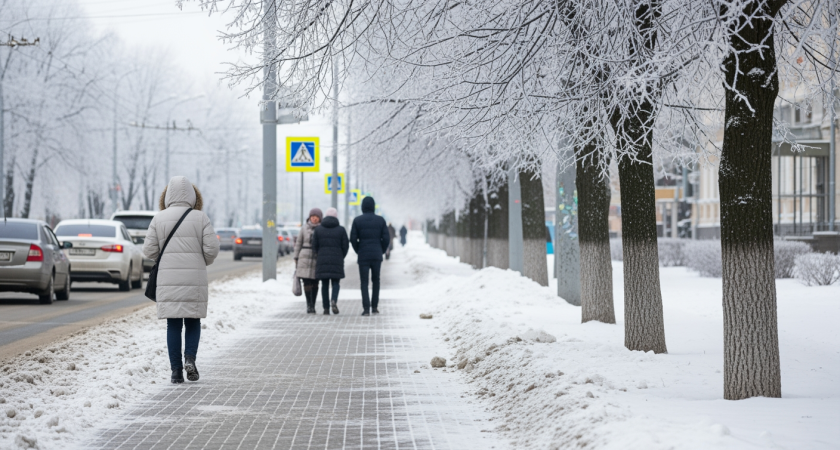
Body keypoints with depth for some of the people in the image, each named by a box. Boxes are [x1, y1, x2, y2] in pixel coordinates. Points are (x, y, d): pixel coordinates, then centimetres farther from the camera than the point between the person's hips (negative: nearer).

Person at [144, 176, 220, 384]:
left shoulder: (159, 219, 1)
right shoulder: (200, 218, -2)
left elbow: (149, 251, 0)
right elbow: (212, 249, -5)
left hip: (168, 279, 1)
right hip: (195, 279, -1)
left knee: (173, 324, 5)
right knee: (193, 321, 12)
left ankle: (176, 370, 2)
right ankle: (190, 358, -9)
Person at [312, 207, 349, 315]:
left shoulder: (318, 229, 1)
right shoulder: (341, 229, -2)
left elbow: (315, 246, 1)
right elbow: (345, 246, -2)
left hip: (322, 260, 1)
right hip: (337, 261, -1)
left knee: (325, 284, 7)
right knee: (335, 282, 8)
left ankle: (326, 308, 3)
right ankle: (334, 301, -18)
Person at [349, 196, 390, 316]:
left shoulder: (357, 220, -3)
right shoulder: (380, 220, 1)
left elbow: (353, 239, -5)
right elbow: (386, 238, -2)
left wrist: (358, 251, 8)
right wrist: (381, 251, 10)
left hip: (363, 256, -1)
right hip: (377, 255, 1)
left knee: (364, 282, 1)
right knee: (376, 280, 16)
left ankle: (366, 308, -10)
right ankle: (374, 306, 15)